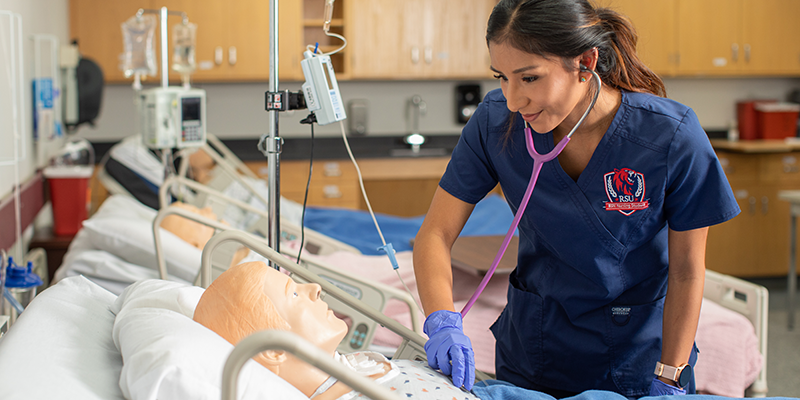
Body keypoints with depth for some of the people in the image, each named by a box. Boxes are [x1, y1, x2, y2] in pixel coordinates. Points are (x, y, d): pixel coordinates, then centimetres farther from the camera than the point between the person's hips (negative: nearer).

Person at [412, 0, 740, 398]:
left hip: (639, 351, -2)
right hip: (532, 346, 2)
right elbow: (435, 234, -13)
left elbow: (686, 269, -13)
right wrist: (443, 323, -29)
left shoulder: (671, 136, -24)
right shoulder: (496, 120, -18)